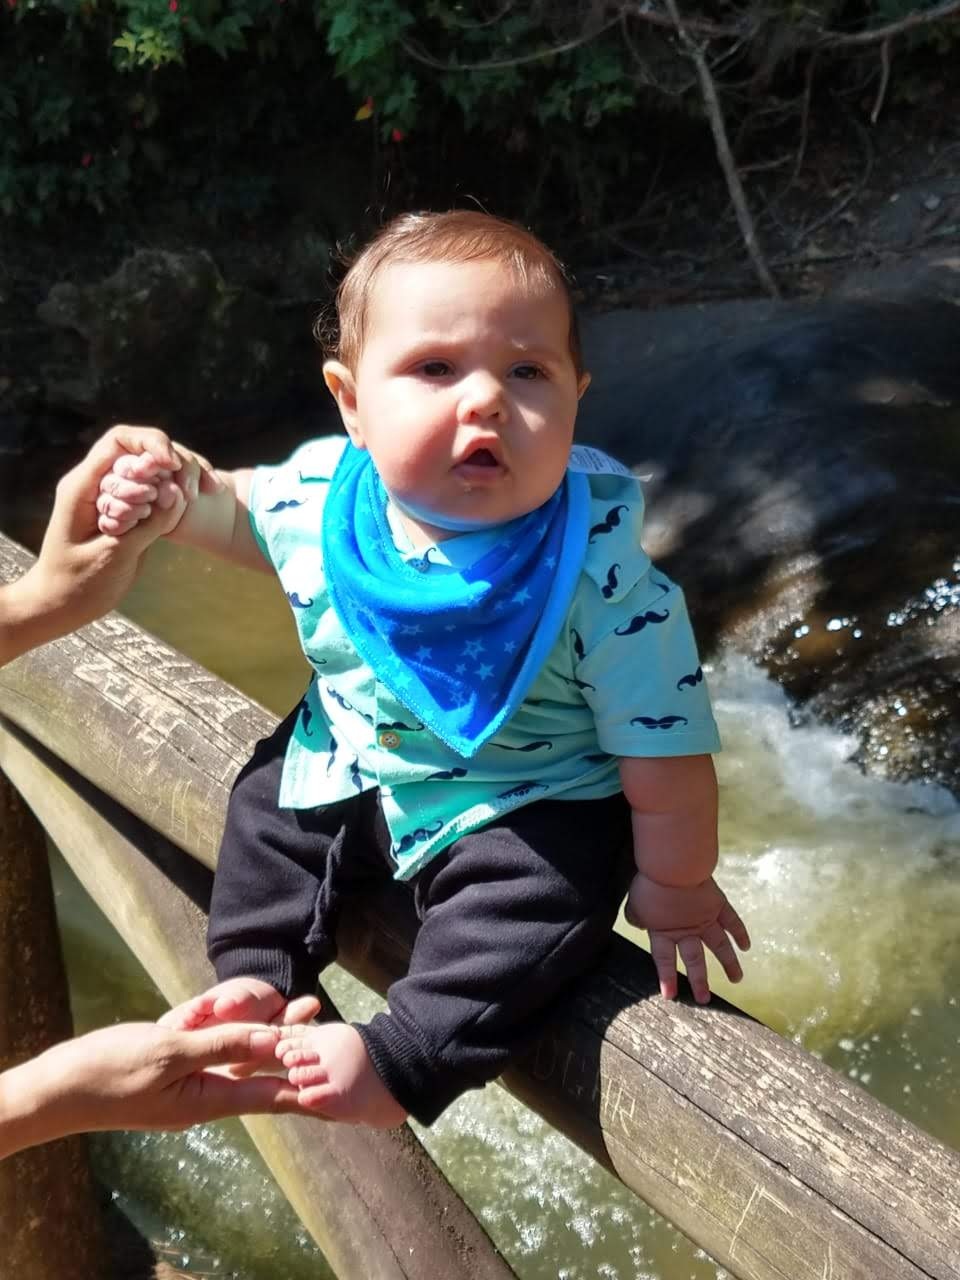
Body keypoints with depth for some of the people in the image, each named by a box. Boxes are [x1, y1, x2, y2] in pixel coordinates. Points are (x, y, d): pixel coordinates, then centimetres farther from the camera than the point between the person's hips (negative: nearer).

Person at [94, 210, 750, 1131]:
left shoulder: (602, 578, -32)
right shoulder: (318, 493, -19)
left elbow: (666, 753, -20)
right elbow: (244, 509, 9)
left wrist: (676, 887, -9)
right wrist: (170, 497, -10)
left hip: (528, 808, -5)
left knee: (545, 892, -28)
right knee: (267, 800, 13)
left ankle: (402, 1058, -18)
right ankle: (260, 974, 29)